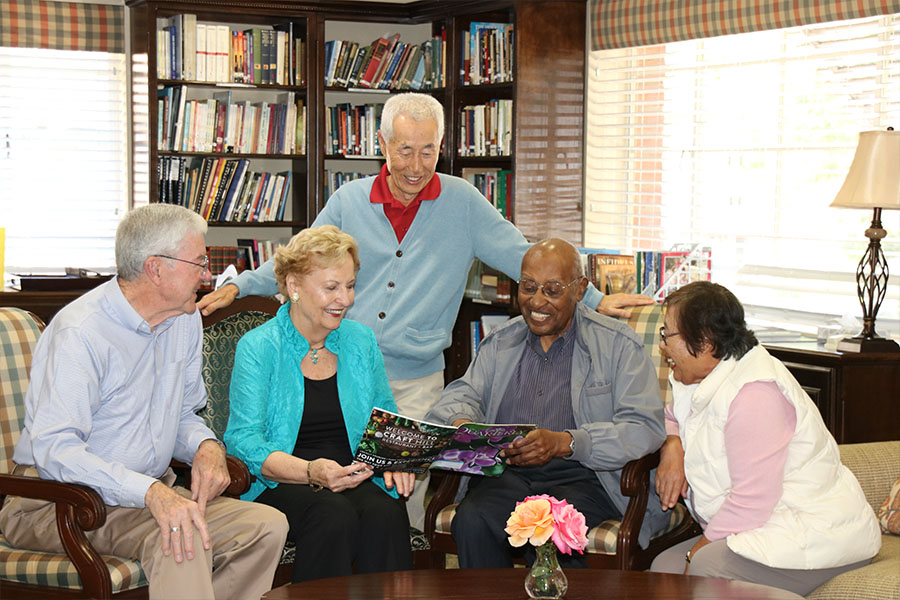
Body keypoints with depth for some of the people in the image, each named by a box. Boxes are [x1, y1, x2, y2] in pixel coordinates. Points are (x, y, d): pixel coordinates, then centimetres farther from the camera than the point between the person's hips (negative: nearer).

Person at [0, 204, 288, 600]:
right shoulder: (79, 332, -17)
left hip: (152, 491, 8)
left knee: (266, 526, -17)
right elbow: (54, 448, -27)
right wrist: (152, 493, -40)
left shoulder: (186, 320, 10)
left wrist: (207, 446, -4)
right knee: (183, 537, -35)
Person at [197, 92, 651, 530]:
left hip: (416, 381, -1)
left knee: (406, 499, -6)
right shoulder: (348, 201, 6)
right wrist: (238, 287, 4)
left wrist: (595, 300, -4)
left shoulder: (462, 203, 2)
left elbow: (525, 259, 3)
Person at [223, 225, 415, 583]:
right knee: (334, 516, -34)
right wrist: (310, 472, -26)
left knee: (386, 514, -30)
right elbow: (244, 441, -10)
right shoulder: (257, 348, -2)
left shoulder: (361, 342, 14)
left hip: (356, 478, 3)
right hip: (279, 485, -3)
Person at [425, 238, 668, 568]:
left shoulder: (618, 345, 5)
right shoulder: (500, 343, 22)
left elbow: (645, 428, -6)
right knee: (471, 520, -30)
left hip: (582, 478, -3)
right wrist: (461, 421, -11)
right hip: (506, 475, 3)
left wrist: (564, 442, -21)